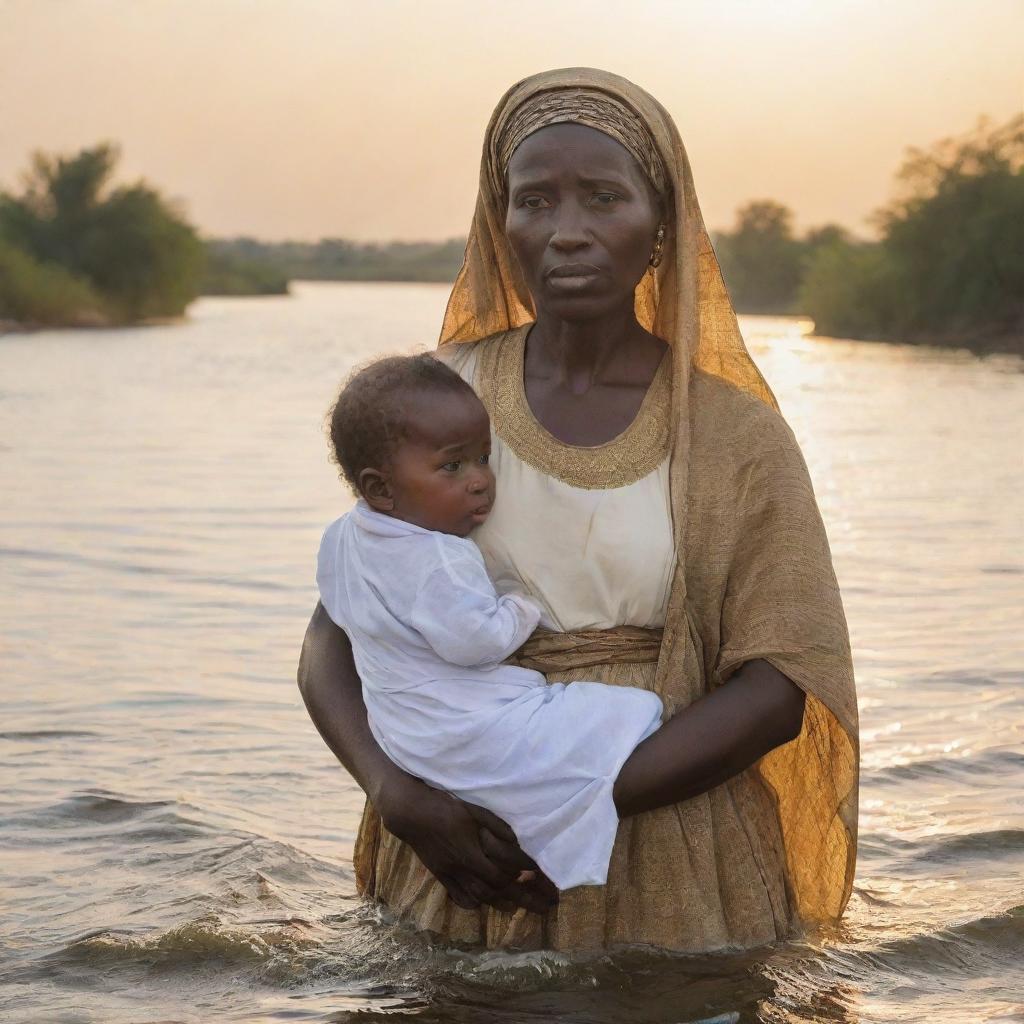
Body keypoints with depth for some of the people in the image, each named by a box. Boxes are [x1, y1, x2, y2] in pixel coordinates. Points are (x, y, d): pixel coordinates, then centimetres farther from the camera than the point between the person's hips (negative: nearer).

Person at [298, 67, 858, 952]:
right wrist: (399, 796, -20)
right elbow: (333, 645, -1)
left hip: (674, 877, -1)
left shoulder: (733, 433, -5)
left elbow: (780, 686, -11)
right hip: (466, 856, 1)